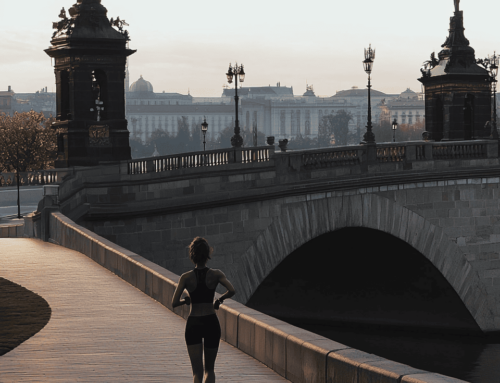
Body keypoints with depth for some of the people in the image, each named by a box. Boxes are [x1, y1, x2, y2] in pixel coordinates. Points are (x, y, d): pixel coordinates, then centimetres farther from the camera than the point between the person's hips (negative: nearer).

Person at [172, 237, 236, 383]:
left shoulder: (186, 277, -5)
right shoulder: (216, 274, -4)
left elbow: (174, 303, -9)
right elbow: (232, 291, -17)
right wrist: (219, 300, 2)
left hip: (193, 323, 0)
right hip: (211, 322, 1)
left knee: (197, 371, 0)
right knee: (210, 368, 16)